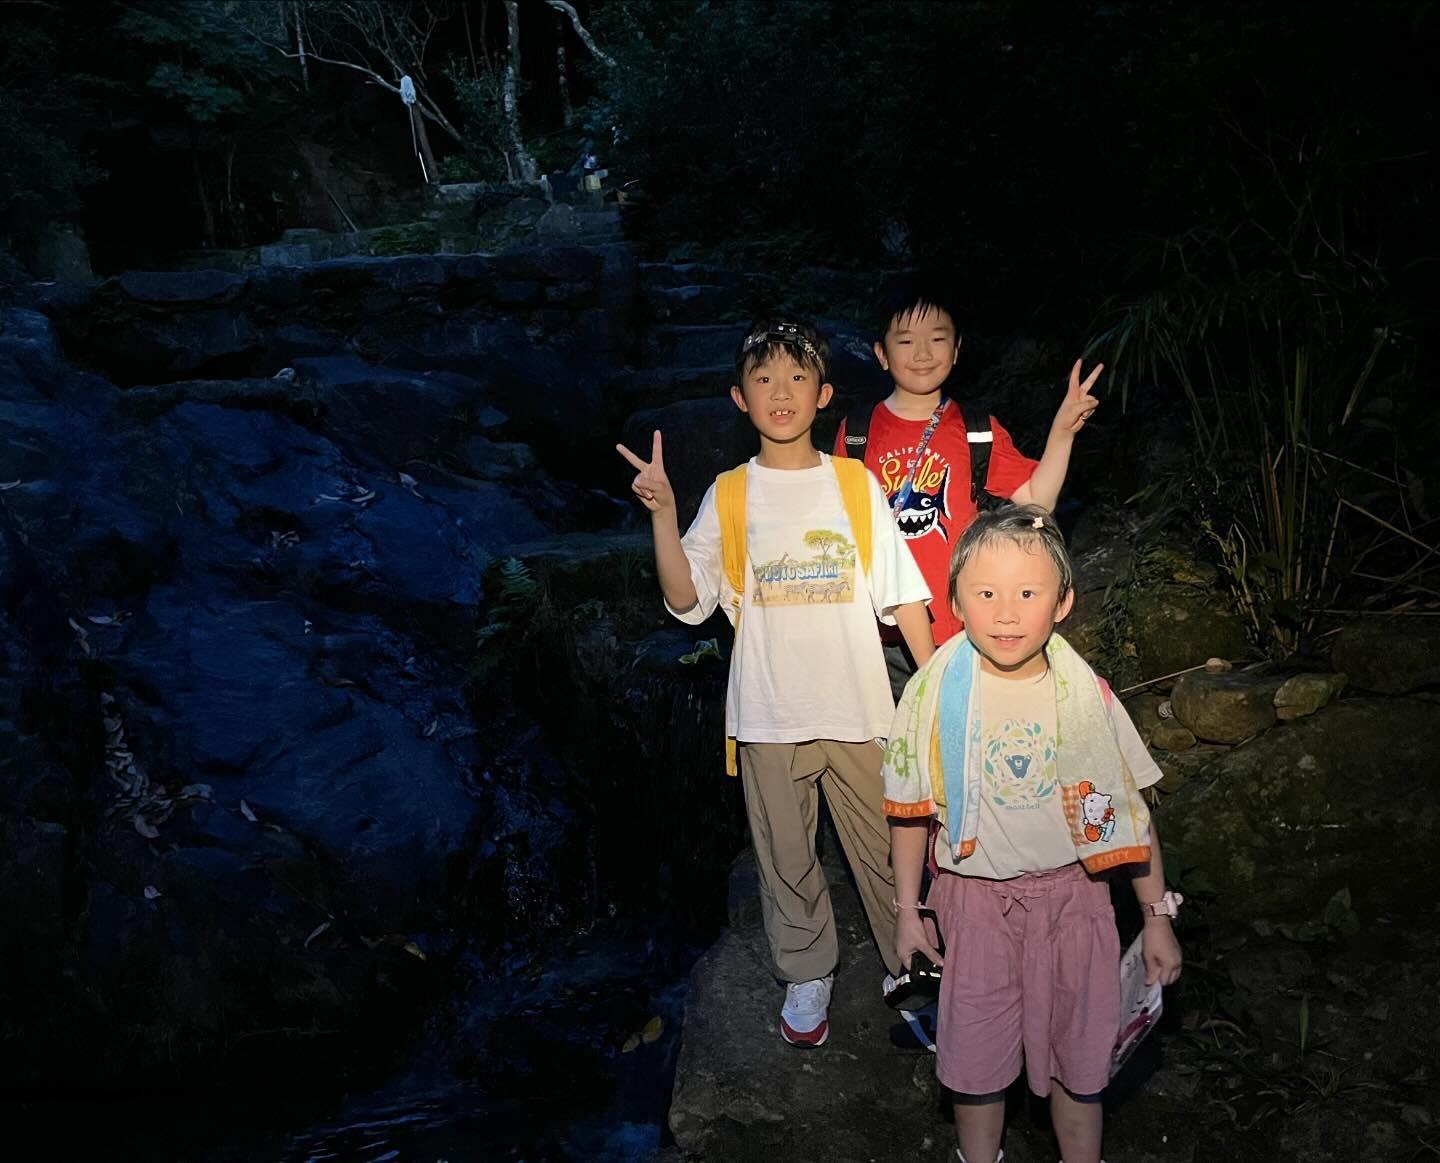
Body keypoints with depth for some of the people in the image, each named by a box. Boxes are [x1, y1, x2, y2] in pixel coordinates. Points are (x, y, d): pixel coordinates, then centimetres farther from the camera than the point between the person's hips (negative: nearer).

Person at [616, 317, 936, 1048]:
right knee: (786, 857, 12)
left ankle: (914, 968, 29)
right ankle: (806, 975, 32)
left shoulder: (856, 485, 2)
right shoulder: (729, 495, 2)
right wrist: (662, 515, -18)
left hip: (859, 709, 0)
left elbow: (903, 595, 3)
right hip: (770, 713, 1)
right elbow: (686, 599, -6)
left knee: (886, 849, 9)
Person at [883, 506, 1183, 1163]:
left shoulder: (1085, 695, -11)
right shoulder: (935, 693, -13)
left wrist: (1157, 917, 3)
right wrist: (908, 909, 2)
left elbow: (1129, 811, -2)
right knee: (975, 1053, 14)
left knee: (1078, 1055, 15)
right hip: (974, 897, 0)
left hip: (1072, 894, 1)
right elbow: (910, 810, -3)